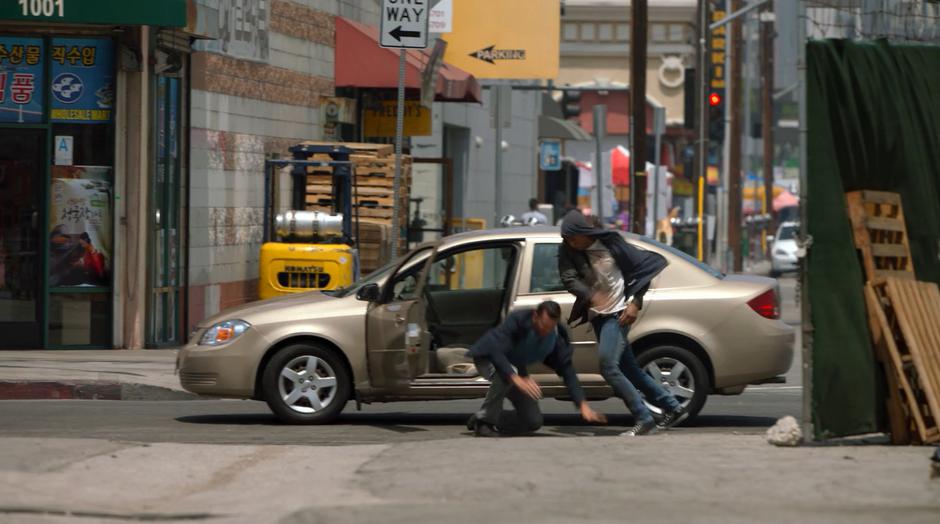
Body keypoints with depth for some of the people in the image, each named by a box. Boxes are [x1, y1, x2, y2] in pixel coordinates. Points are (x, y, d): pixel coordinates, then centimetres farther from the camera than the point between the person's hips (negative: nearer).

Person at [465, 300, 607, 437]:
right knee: (505, 374, -42)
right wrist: (517, 379, -57)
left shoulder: (557, 338, -20)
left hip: (516, 367, 5)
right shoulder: (517, 320, -34)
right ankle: (484, 420, -25)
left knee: (533, 422, -4)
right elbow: (495, 350, -44)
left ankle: (492, 422, 15)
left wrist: (583, 406, -29)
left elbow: (567, 371, -18)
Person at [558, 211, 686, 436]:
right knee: (629, 369, 11)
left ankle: (644, 420, -15)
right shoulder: (568, 251, -3)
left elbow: (646, 266, -6)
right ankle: (672, 407, 23)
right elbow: (569, 280, -17)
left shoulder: (611, 244, -12)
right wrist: (591, 296, -36)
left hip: (618, 313, -6)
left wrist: (635, 303, -13)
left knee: (608, 366, -19)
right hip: (597, 316, 6)